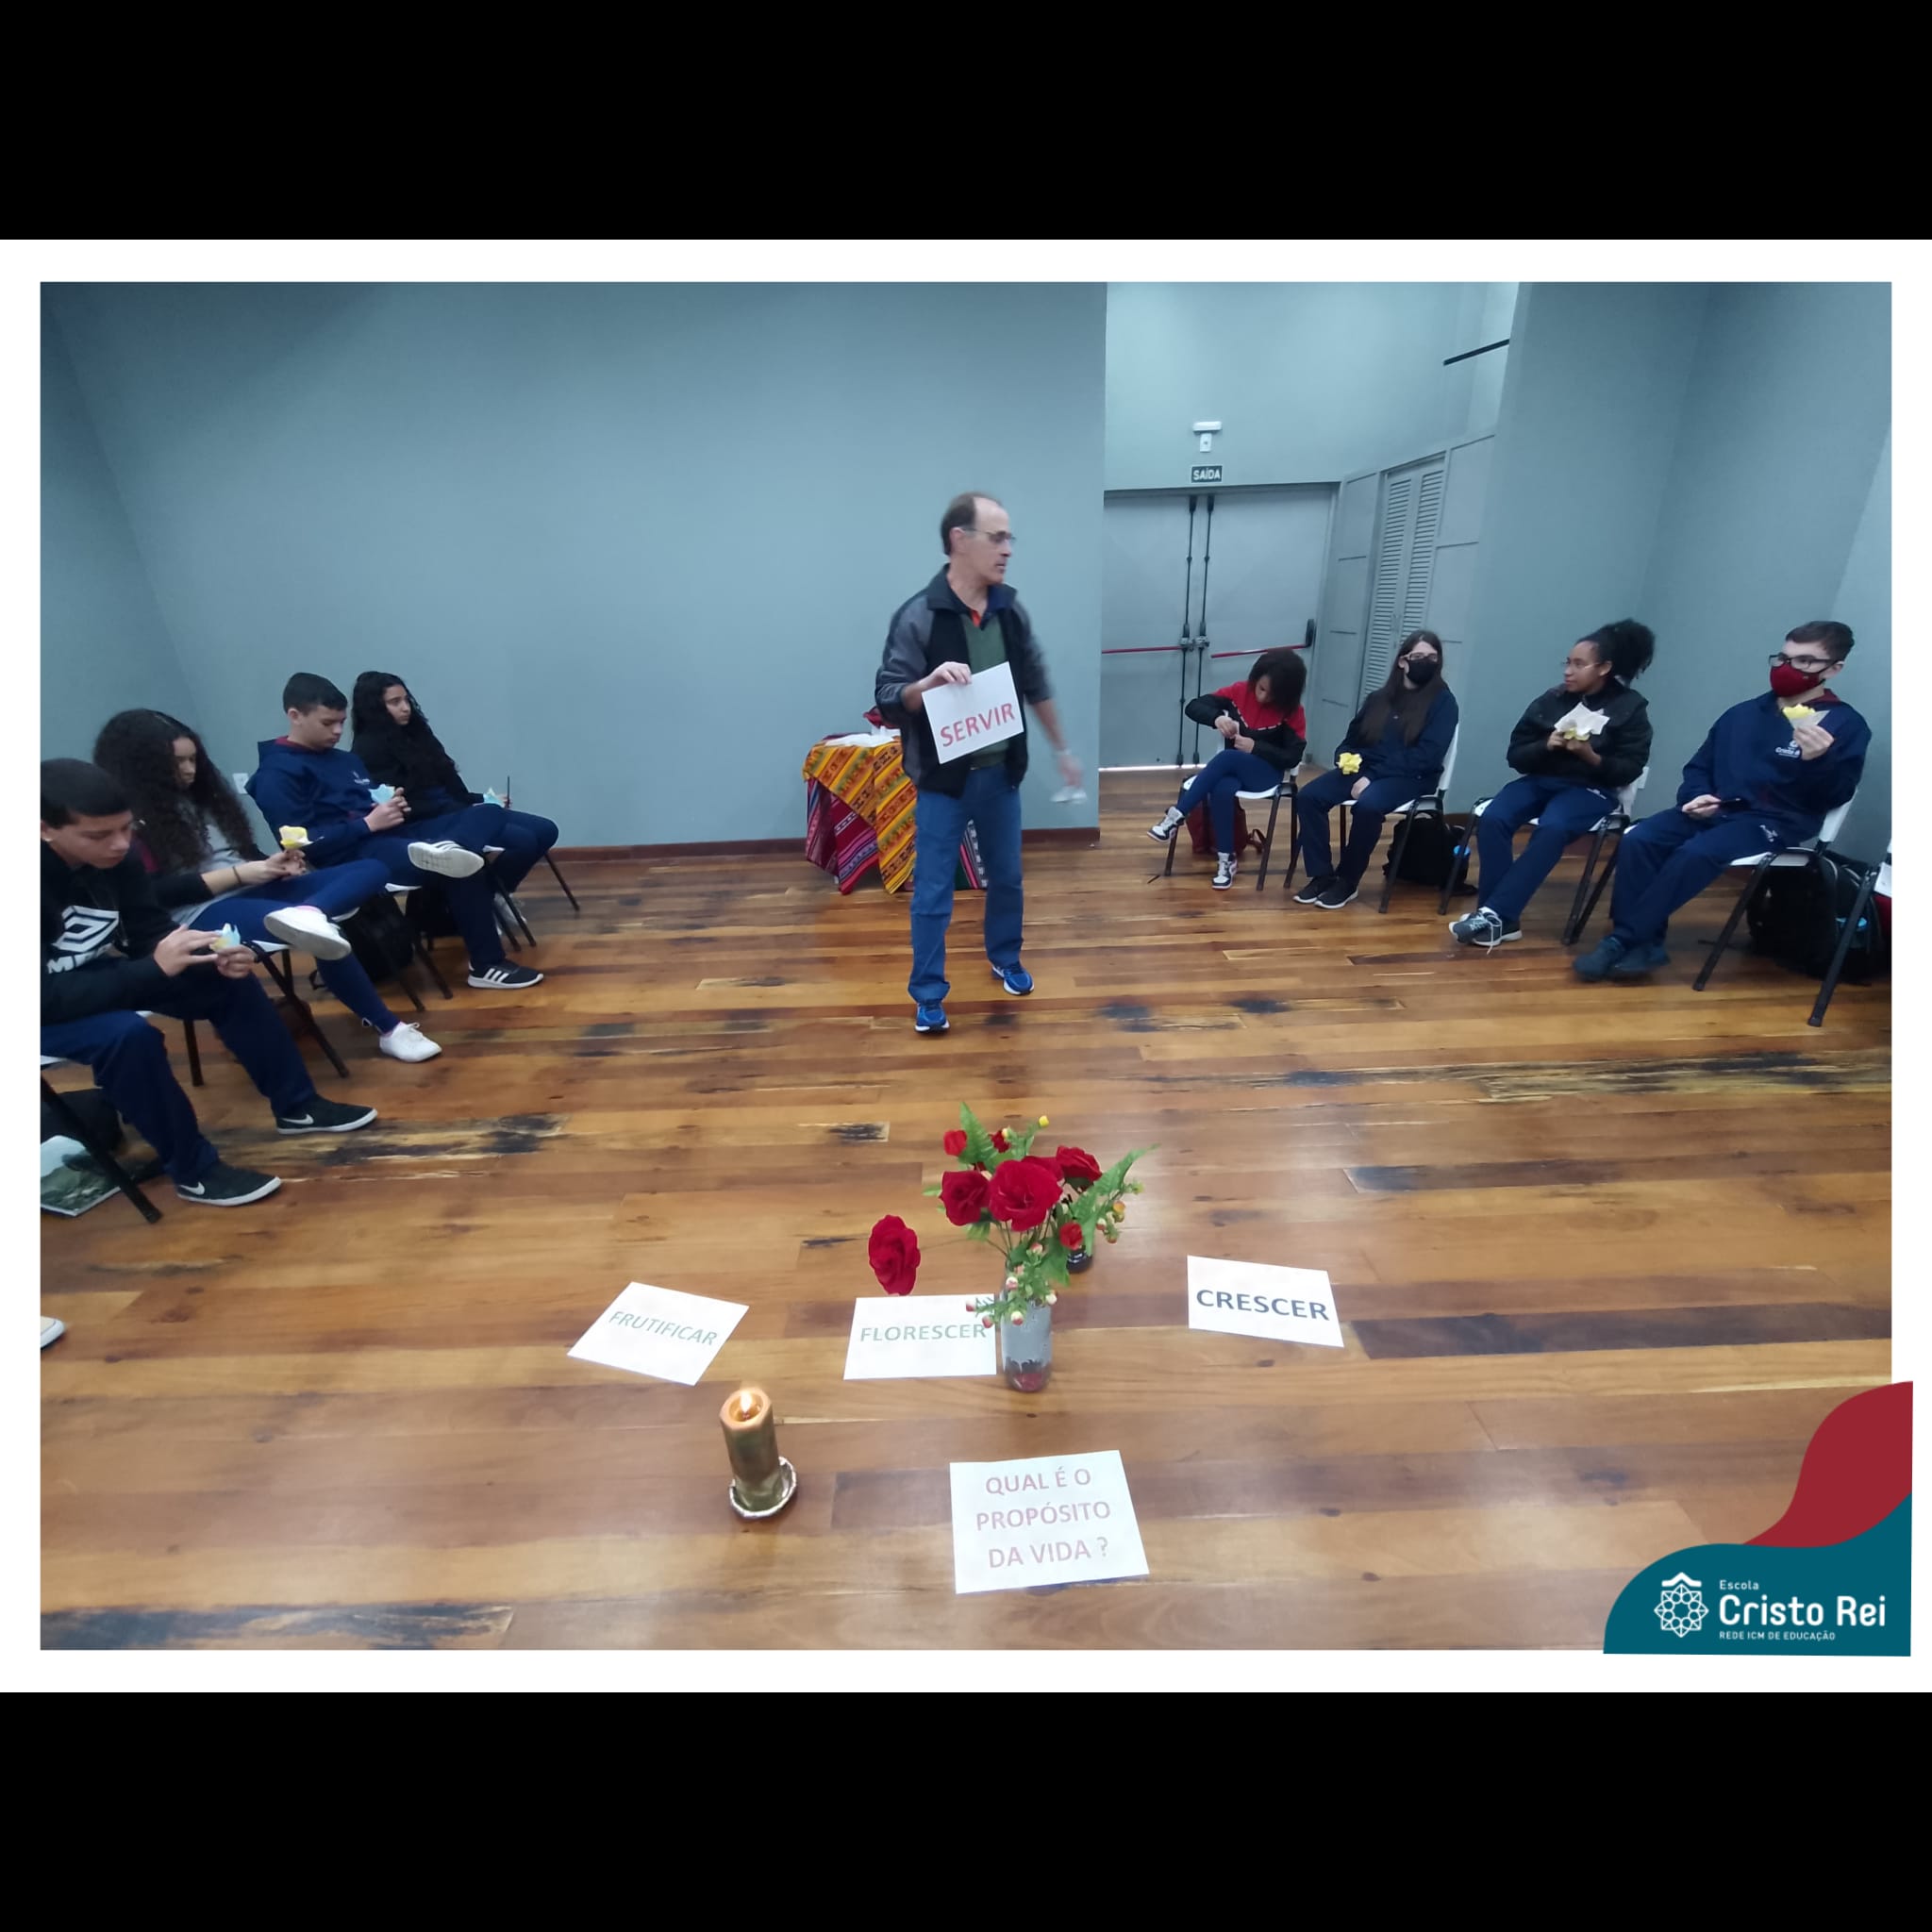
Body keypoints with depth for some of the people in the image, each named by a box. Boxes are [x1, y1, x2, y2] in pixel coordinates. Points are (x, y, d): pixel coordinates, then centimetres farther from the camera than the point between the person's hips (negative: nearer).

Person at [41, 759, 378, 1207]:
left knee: (229, 980, -4)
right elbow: (42, 997, -35)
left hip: (91, 978, 7)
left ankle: (295, 1106, 8)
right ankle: (193, 1171, -15)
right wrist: (155, 968, -39)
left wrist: (214, 959, -23)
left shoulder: (113, 855, -13)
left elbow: (149, 933, -4)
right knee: (127, 1033, -34)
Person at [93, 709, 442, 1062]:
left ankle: (307, 914, -42)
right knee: (323, 935, -34)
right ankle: (387, 1029, -24)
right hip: (203, 913, -8)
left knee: (371, 870, -10)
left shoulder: (198, 796, 20)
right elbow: (155, 892, -11)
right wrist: (237, 875, -12)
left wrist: (273, 865, -2)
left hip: (254, 890, 8)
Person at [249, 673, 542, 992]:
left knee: (489, 812, -8)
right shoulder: (276, 774, -3)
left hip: (390, 835, 9)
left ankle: (448, 848, -42)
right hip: (353, 857, -9)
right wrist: (368, 824, -17)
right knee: (459, 869, -32)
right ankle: (487, 966, -25)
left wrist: (394, 807, 2)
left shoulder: (346, 759, 23)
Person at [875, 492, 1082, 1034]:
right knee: (932, 892, 2)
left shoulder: (1012, 609, 2)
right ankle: (928, 995, 16)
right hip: (944, 780, -5)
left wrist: (1062, 748, 19)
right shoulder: (917, 616, -13)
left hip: (1001, 773, 5)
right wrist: (930, 683, -31)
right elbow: (888, 700, -12)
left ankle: (1005, 960, 41)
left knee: (1007, 877, 18)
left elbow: (1037, 685, 14)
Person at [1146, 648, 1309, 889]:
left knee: (1226, 757, -36)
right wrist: (1217, 717, -24)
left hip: (1267, 772, -2)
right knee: (1222, 790, -37)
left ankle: (1177, 815, -35)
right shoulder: (1239, 692, 1)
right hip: (1230, 768, 2)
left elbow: (1292, 758, -9)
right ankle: (1226, 859, -28)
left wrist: (1255, 748, -21)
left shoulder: (1291, 711, -6)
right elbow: (1193, 706, -3)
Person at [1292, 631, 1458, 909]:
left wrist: (1373, 776, -19)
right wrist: (1346, 759, -8)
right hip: (1363, 769, 5)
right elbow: (1352, 738, 18)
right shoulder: (1380, 697, 14)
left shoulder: (1442, 701, -2)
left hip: (1410, 778, -5)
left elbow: (1427, 756, -12)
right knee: (1310, 795, -21)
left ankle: (1347, 881, -18)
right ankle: (1321, 875, -15)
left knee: (1368, 804, -37)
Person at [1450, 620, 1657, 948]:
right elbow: (1516, 754, 5)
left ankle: (1494, 914, -36)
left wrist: (1590, 755, -20)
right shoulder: (1552, 699, 4)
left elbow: (1627, 771, -4)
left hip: (1590, 789, -3)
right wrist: (1546, 746, -15)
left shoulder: (1630, 708, 0)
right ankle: (1501, 919, -28)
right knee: (1492, 819, -28)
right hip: (1541, 780, 3)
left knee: (1552, 829, -36)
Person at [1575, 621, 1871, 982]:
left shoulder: (1846, 725, 0)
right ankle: (1644, 944, -25)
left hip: (1774, 822, -5)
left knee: (1695, 853, -34)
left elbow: (1835, 797, -8)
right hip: (1714, 809, 5)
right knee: (1638, 839, -24)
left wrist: (1820, 761, -29)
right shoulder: (1743, 713, 15)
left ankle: (1622, 940, -29)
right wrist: (1696, 794, -3)